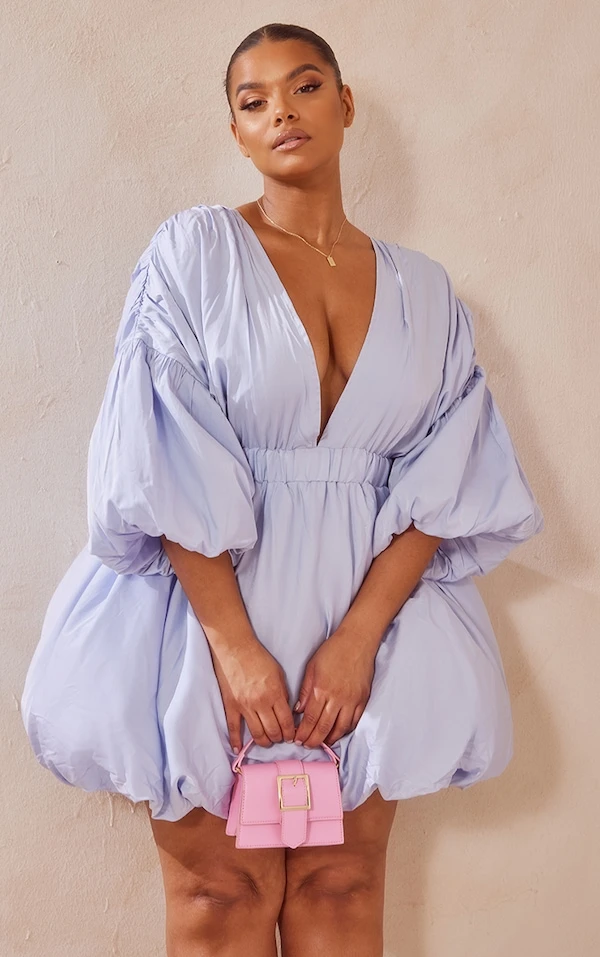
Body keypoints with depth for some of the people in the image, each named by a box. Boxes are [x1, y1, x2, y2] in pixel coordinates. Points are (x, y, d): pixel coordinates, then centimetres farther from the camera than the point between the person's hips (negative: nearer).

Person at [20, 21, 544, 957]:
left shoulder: (424, 291, 8)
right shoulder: (194, 250, -1)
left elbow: (441, 483, 0)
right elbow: (167, 466, -9)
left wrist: (358, 637, -12)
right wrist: (236, 647, -16)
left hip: (371, 618, 3)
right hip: (215, 607, -2)